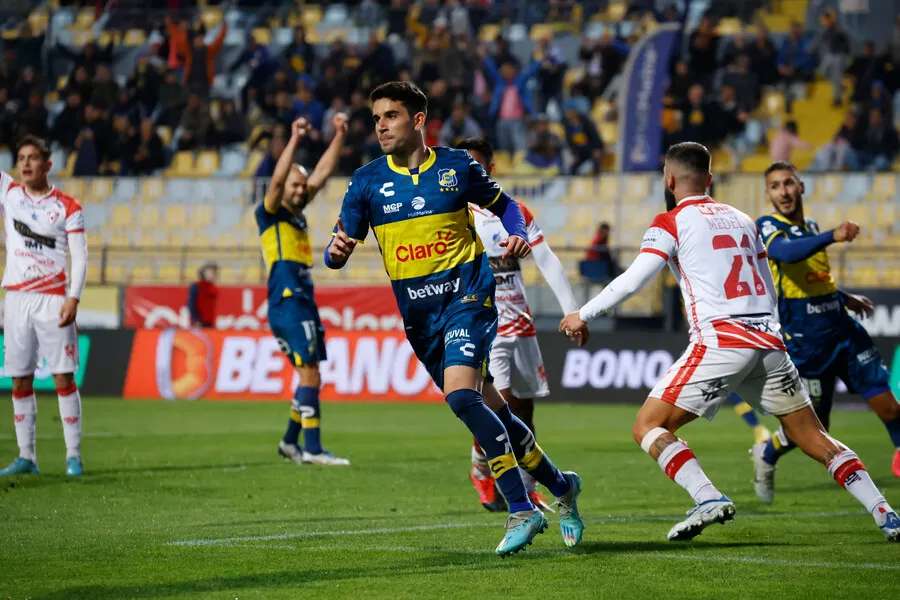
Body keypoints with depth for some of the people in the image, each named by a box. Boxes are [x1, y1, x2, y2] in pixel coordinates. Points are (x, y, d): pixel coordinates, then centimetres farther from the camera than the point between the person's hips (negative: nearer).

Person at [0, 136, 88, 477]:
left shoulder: (68, 207, -1)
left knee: (63, 377, -6)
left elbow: (80, 257, -3)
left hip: (53, 299, -3)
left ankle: (73, 455, -2)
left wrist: (73, 298, -14)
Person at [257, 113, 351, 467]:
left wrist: (339, 135, 14)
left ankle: (291, 442, 21)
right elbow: (277, 178, -19)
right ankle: (312, 448, -17)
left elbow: (323, 173, 18)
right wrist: (295, 140, -25)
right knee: (310, 375, -14)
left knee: (310, 377, 11)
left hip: (303, 303, 9)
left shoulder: (297, 215, 18)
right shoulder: (270, 215, -1)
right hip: (287, 304, -9)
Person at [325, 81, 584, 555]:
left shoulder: (457, 166, 0)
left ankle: (521, 511, -19)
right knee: (490, 410, 8)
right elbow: (337, 250, 0)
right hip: (418, 313, 4)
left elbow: (503, 204, 15)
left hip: (467, 293, -4)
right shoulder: (367, 181, 3)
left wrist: (517, 235, -6)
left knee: (461, 395, -25)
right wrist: (337, 252, -24)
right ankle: (560, 488, 27)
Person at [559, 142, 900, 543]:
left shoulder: (671, 222, 4)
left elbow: (633, 280, -6)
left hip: (720, 342, -6)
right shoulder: (742, 219, 21)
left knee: (648, 426, 1)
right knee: (812, 436, 13)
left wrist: (584, 315, 4)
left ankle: (708, 499, -19)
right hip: (769, 342, 6)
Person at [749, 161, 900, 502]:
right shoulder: (767, 227, -8)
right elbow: (785, 252, -32)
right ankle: (766, 457, 31)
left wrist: (845, 298, 19)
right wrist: (832, 237, -46)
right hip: (804, 338, -6)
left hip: (842, 327, 6)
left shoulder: (811, 227, 15)